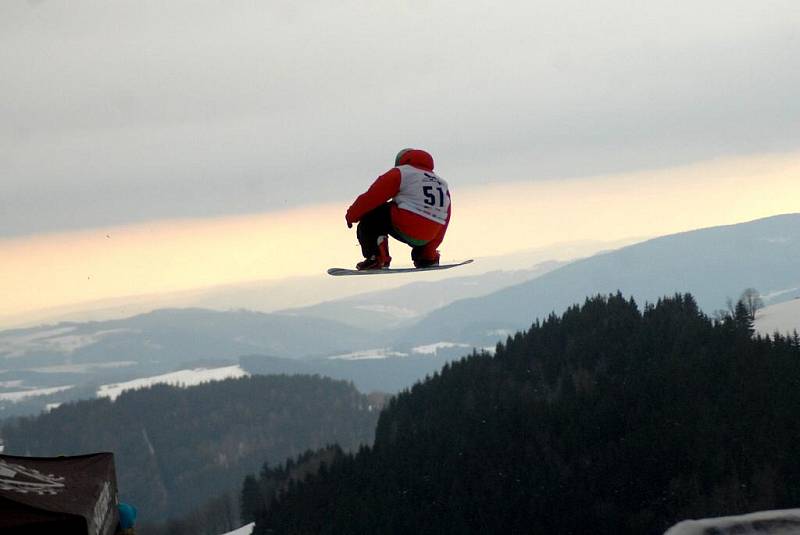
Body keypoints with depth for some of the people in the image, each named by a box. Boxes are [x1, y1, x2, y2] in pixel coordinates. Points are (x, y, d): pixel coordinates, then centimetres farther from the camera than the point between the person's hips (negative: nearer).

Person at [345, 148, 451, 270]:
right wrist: (429, 252, 31)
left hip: (404, 228, -7)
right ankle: (428, 259, 21)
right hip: (427, 238, 7)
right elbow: (443, 224, 23)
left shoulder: (401, 172, 7)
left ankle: (376, 258, -4)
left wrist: (351, 216, 15)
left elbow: (372, 197, 2)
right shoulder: (443, 184, 24)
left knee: (368, 216, 10)